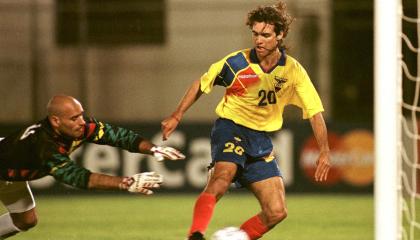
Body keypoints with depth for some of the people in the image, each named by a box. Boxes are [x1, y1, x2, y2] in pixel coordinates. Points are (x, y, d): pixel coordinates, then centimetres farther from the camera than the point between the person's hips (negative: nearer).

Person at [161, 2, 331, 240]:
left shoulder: (293, 71, -5)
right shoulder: (237, 62, -11)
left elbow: (315, 112, -4)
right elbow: (202, 84, 3)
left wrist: (325, 151, -15)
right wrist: (176, 116, 0)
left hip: (261, 139, 4)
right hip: (231, 128, -4)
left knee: (277, 212, -4)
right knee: (221, 178, -35)